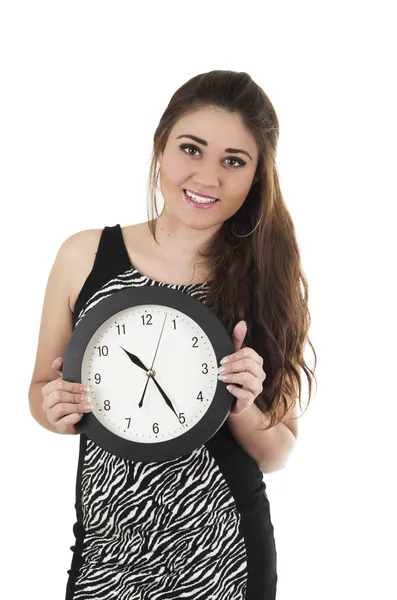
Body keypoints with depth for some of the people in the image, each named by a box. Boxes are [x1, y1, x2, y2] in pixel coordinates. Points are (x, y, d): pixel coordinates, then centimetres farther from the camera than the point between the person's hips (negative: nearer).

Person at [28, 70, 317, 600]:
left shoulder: (268, 279, -6)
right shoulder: (85, 256, -7)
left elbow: (279, 454, 1)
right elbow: (41, 388, 7)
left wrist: (243, 410, -19)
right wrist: (57, 411, -14)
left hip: (226, 557, 0)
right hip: (106, 548, 0)